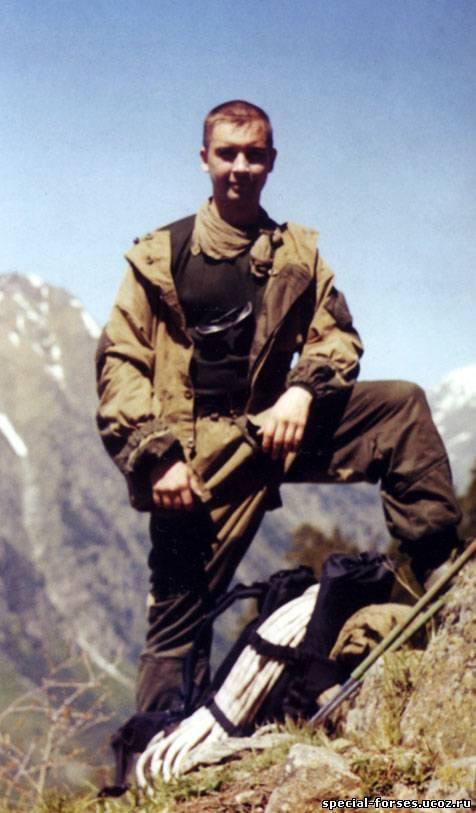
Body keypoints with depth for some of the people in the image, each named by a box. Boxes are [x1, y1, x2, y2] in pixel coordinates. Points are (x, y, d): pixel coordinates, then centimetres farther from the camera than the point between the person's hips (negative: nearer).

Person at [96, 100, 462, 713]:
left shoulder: (298, 252, 13)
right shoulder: (160, 255, 3)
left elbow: (337, 336, 9)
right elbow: (119, 363, -2)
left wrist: (302, 390, -14)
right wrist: (155, 456, -15)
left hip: (278, 429, 3)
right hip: (197, 456, -3)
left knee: (401, 404, -11)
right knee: (180, 618, -4)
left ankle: (441, 572, -9)